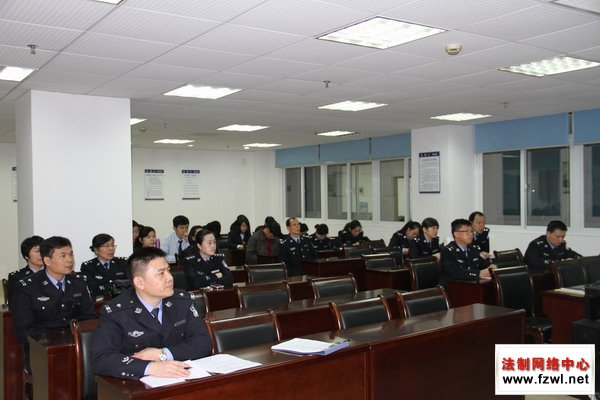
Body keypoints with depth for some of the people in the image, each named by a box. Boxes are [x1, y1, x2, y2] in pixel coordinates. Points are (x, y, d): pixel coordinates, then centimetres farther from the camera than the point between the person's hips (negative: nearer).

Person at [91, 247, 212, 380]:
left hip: (181, 380, 3)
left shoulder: (183, 300, 2)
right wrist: (150, 367, -31)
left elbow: (203, 342, 0)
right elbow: (101, 359, -19)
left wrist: (163, 355, -14)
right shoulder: (114, 313, -9)